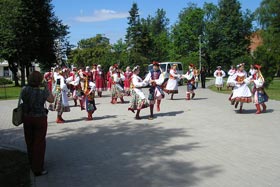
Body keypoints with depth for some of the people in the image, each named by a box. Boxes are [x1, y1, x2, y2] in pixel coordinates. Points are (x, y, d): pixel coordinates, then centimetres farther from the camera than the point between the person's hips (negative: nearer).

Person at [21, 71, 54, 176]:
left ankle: (32, 165, 37)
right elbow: (51, 100, 0)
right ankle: (38, 169, 7)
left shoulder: (24, 90, -7)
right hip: (39, 119, -5)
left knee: (30, 142, 20)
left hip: (27, 118, 5)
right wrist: (47, 88, 7)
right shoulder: (42, 92, -17)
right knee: (39, 143, 4)